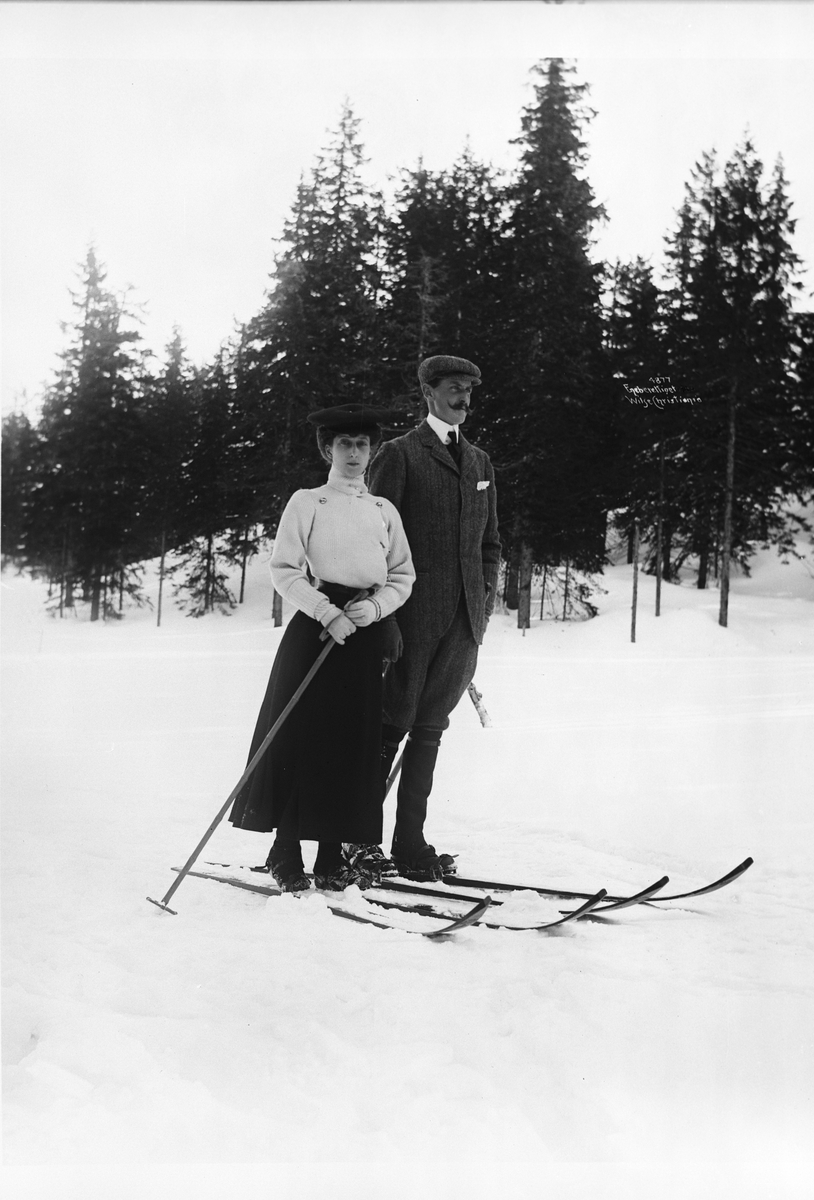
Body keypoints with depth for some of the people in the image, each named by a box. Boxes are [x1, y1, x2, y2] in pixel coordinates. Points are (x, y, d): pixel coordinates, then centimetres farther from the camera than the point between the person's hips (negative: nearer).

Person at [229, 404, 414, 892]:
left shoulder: (385, 510, 13)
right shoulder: (306, 502, 3)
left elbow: (403, 577, 13)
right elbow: (285, 570, -4)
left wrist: (374, 606, -6)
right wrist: (327, 613, -15)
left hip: (365, 631, 4)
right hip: (314, 627, -3)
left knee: (353, 742, 1)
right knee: (300, 736, -5)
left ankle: (332, 858, 8)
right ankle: (286, 852, 5)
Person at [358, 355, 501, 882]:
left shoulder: (480, 461, 19)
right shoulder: (400, 454, 0)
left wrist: (484, 601, 10)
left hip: (464, 619, 5)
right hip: (414, 613, -5)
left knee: (429, 729, 7)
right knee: (393, 723, -3)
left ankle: (410, 845, 10)